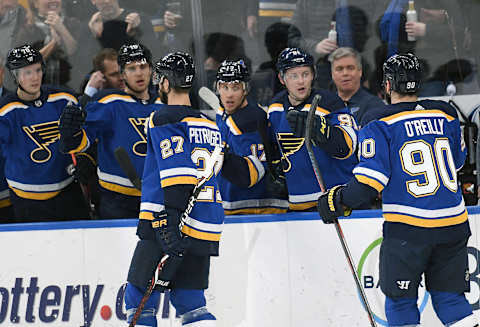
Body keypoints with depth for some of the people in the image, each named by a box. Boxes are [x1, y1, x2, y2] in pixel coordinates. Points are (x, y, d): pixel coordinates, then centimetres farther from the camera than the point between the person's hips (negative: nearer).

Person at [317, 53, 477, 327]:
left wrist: (338, 201, 3)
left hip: (407, 228, -4)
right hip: (453, 223, 4)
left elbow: (370, 181, -13)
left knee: (400, 302, 8)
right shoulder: (447, 116, 7)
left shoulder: (380, 124, -8)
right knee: (449, 297, 12)